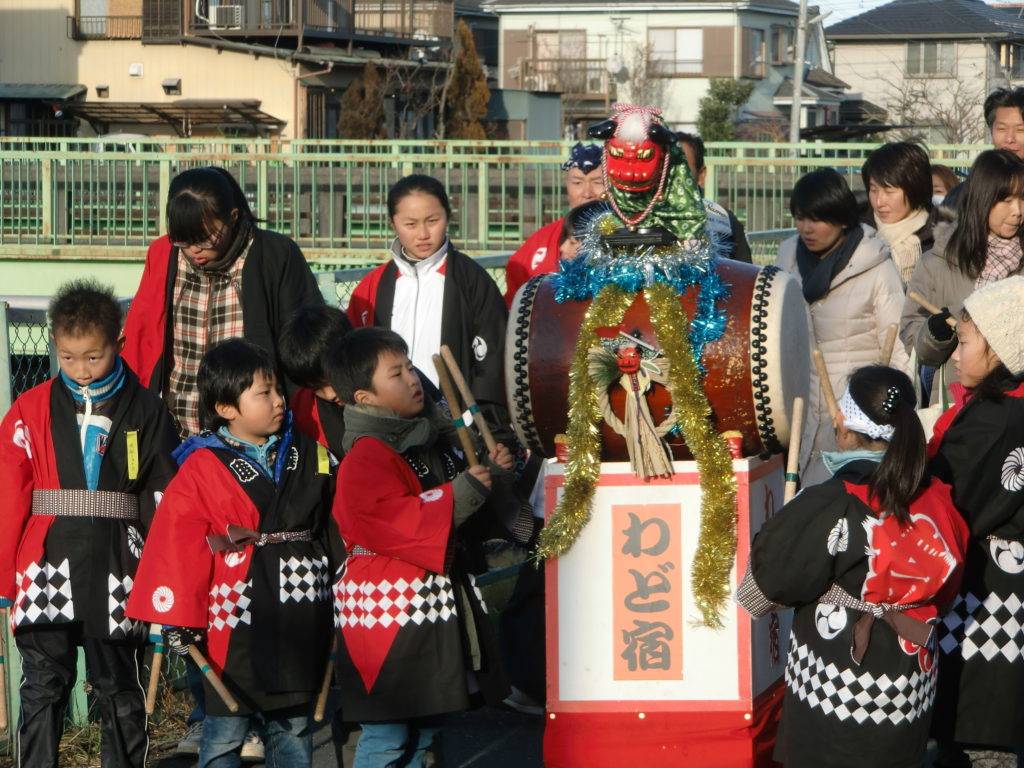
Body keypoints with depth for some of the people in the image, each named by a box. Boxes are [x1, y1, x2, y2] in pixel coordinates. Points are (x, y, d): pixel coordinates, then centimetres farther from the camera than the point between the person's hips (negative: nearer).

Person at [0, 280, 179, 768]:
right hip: (47, 571, 0)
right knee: (43, 687, 1)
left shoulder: (145, 413, 3)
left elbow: (162, 501, 5)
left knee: (119, 691, 9)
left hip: (116, 575, 0)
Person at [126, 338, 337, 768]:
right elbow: (177, 542, -11)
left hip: (299, 625, 5)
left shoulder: (308, 457, 7)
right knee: (225, 733, 3)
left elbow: (332, 527, 16)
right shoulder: (202, 470, -9)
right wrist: (178, 618, -13)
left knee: (294, 729, 13)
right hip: (235, 624, -5)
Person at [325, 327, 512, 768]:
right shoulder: (366, 458, -15)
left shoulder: (430, 442, 13)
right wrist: (459, 495, -26)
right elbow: (384, 521, -29)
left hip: (437, 607, 9)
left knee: (424, 731, 14)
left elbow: (456, 511, 28)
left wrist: (491, 475, 9)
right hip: (388, 615, -9)